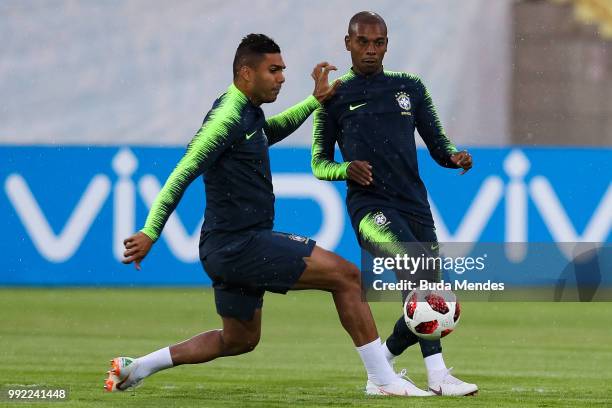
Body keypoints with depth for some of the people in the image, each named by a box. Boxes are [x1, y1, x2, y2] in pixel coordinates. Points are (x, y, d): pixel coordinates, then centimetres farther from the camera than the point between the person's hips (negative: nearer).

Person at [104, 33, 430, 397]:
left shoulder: (249, 112, 13)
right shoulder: (228, 116, -16)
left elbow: (271, 131, 38)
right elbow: (183, 174, -20)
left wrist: (314, 101, 28)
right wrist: (150, 233, -25)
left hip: (231, 248, 11)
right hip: (240, 244, -11)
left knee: (239, 340, 23)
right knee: (347, 275, -11)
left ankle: (135, 367, 23)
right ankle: (383, 380, -8)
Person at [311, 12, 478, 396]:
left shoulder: (410, 87, 16)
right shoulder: (335, 96, 8)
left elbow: (437, 144, 17)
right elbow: (319, 163, 10)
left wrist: (455, 157, -6)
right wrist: (345, 169, -12)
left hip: (414, 204, 5)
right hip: (369, 204, -5)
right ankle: (438, 375, -34)